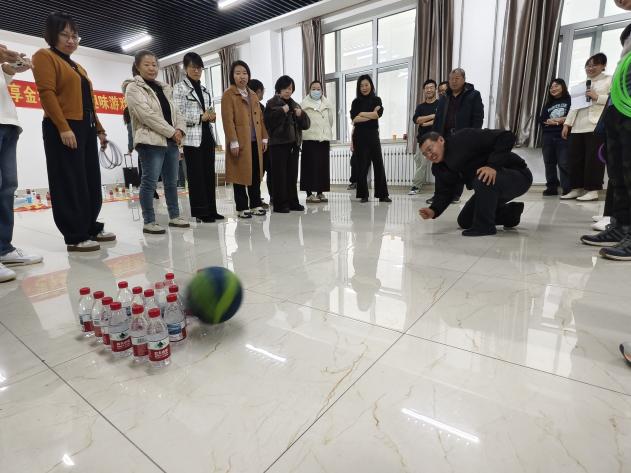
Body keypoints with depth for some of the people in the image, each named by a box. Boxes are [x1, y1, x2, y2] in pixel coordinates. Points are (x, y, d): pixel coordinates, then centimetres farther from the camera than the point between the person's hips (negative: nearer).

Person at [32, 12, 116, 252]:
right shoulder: (45, 56, 2)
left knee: (92, 182, 9)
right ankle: (75, 237, -4)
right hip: (63, 130, -8)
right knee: (70, 184, -8)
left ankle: (91, 228, 18)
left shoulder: (79, 68, 25)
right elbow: (47, 93, -11)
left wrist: (99, 129, 15)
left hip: (86, 129, 8)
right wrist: (63, 127, -22)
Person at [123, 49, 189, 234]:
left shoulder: (164, 88, 21)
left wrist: (179, 129, -6)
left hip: (171, 141, 7)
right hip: (151, 141, -7)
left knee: (172, 181, 10)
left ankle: (174, 217, 20)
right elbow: (147, 114, -14)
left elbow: (175, 111, 15)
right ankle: (149, 222, -1)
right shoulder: (133, 88, 0)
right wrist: (172, 131, -16)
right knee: (149, 182, -7)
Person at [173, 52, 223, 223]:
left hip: (207, 136, 7)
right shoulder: (179, 88, -1)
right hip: (192, 137, -6)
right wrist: (200, 117, -14)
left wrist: (212, 116, 2)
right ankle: (200, 212, 3)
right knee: (196, 176, -3)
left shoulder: (205, 89, 19)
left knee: (209, 174, 6)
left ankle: (211, 210, 13)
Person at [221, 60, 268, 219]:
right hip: (240, 143, -6)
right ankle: (242, 208, 6)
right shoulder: (228, 95, -3)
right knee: (241, 174, -1)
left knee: (256, 174, 9)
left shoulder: (253, 95, 19)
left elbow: (260, 118, 19)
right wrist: (233, 142, -18)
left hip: (255, 142, 7)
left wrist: (264, 138, 11)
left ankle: (256, 204, 18)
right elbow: (228, 120, -11)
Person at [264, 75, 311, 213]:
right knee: (280, 175, -5)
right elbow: (268, 120, -15)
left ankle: (292, 201, 15)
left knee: (292, 174, 8)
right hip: (278, 144, -6)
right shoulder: (272, 103, 2)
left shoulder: (294, 104, 19)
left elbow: (306, 124, 14)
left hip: (294, 143, 6)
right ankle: (280, 204, -1)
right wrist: (282, 111, -17)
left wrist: (301, 114, -4)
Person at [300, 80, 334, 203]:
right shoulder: (304, 104, 3)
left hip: (324, 139, 4)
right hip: (310, 139, -4)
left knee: (323, 166, 3)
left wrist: (328, 134, 17)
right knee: (311, 166, -7)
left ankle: (320, 192, 11)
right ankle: (309, 193, -3)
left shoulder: (327, 104, 17)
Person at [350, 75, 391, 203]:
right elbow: (354, 119, -8)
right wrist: (371, 115, -8)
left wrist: (362, 114, -4)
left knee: (378, 164, 0)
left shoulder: (376, 100, 11)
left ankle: (383, 194, 5)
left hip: (373, 135, 1)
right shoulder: (356, 102, 7)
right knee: (362, 165, -1)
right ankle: (363, 195, 7)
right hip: (360, 136, -1)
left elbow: (378, 114, -6)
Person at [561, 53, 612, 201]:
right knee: (575, 158, 0)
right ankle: (577, 188, 6)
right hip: (577, 127, 5)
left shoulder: (610, 80, 10)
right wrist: (567, 123, 10)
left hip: (596, 126, -5)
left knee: (593, 159, -7)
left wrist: (597, 97, -11)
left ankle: (593, 190, -5)